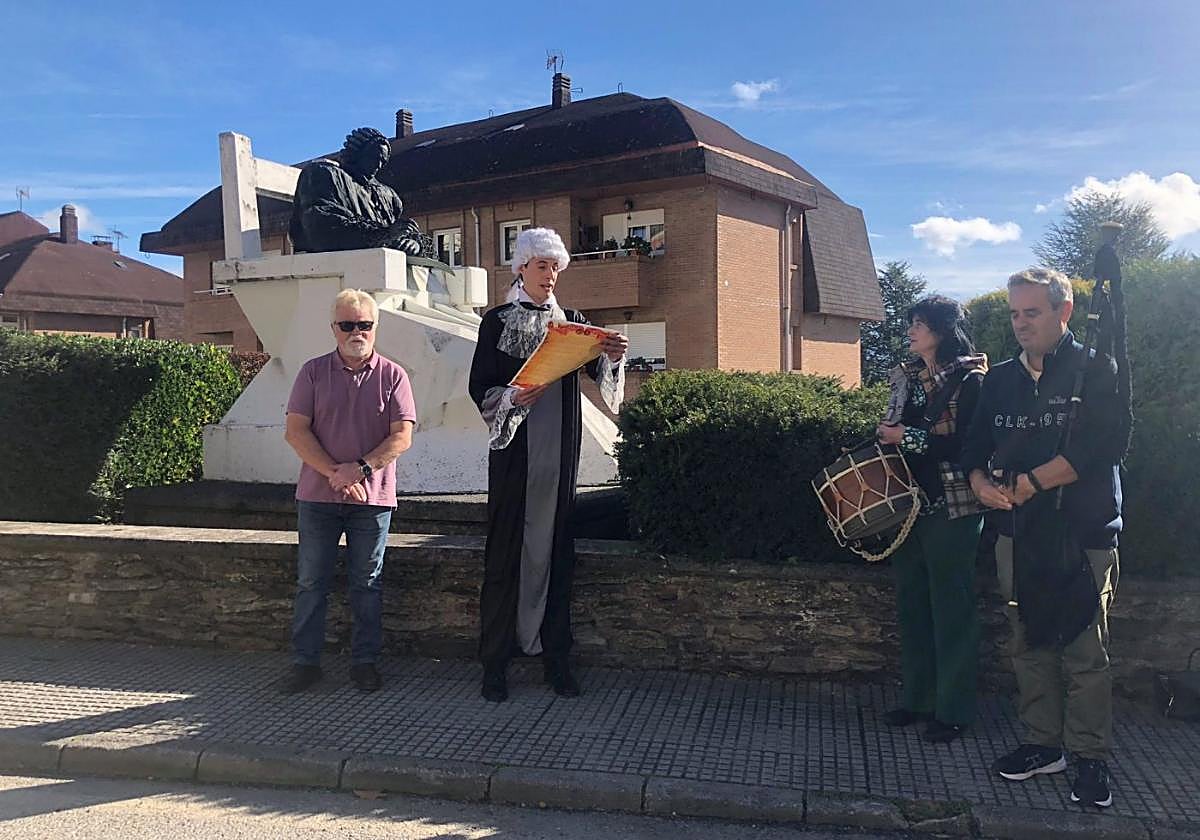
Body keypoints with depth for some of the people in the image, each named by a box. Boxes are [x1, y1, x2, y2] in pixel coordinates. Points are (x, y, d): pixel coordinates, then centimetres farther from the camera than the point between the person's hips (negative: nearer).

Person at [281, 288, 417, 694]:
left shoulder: (393, 376, 2)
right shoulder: (313, 371, 4)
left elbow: (402, 437, -4)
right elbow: (295, 431, -3)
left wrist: (360, 469, -16)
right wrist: (335, 474, -13)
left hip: (373, 497, -1)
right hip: (317, 495, 1)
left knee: (368, 582, 8)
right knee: (310, 581, 7)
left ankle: (365, 660, 19)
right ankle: (305, 660, 19)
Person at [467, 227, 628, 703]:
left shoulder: (571, 321, 13)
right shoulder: (497, 321, 4)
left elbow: (597, 367, -1)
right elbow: (479, 387, -1)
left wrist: (612, 355, -22)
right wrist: (513, 397, -20)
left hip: (559, 450, 3)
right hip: (514, 449, -3)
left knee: (554, 548, 6)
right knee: (506, 549, -2)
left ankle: (555, 656, 14)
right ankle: (495, 662, 6)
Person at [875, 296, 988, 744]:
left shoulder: (969, 379, -9)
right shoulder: (904, 376, 12)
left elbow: (971, 445, -18)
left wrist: (911, 437, -17)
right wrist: (884, 434, 0)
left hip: (952, 508, -7)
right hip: (909, 502, 7)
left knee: (951, 607, 2)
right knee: (911, 602, 12)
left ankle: (952, 709, 13)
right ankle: (917, 698, 25)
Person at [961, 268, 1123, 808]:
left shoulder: (1096, 371, -2)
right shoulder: (999, 380, 13)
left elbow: (1101, 445, -15)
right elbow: (976, 445, 12)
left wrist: (1028, 484, -17)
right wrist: (980, 481, -10)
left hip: (1084, 537, -5)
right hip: (1016, 535, 5)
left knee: (1085, 653, 1)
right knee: (1030, 646, 11)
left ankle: (1091, 759, 15)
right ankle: (1043, 744, 24)